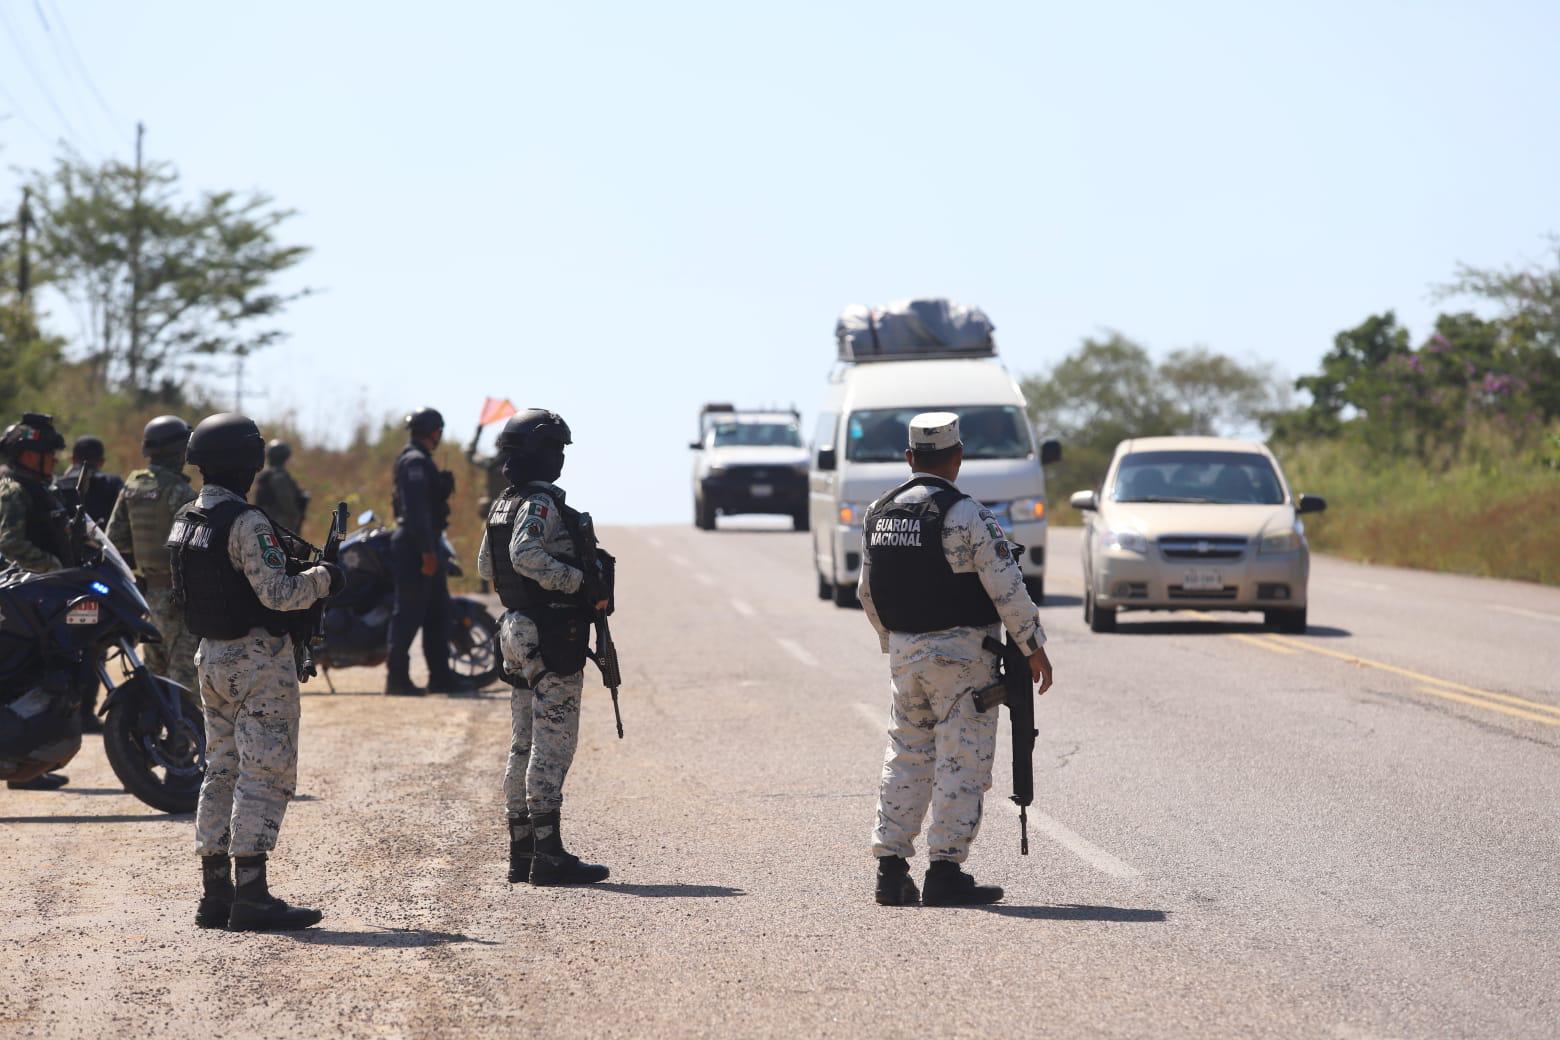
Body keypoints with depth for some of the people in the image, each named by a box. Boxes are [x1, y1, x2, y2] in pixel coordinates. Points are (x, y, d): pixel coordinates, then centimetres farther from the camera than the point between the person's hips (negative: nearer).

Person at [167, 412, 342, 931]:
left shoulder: (185, 520, 9)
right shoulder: (246, 523, -19)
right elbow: (278, 593, -24)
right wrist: (322, 578, -5)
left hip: (211, 655, 9)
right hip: (260, 660, -9)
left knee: (223, 771, 13)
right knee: (266, 774, -7)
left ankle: (215, 892, 14)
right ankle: (251, 897, -10)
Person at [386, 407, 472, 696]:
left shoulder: (421, 461, 19)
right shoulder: (414, 461, -14)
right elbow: (416, 509, -23)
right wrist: (427, 550, -26)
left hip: (427, 545, 11)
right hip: (416, 545, -11)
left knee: (438, 612, 12)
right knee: (409, 612, -9)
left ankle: (440, 676, 15)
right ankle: (397, 678, -8)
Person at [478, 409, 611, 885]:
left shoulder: (503, 505, 13)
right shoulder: (541, 506, -15)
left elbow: (485, 565, 22)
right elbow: (526, 556, -30)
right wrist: (582, 583, -25)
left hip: (517, 632, 10)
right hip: (552, 639, -10)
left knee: (525, 743, 13)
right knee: (553, 743, -7)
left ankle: (521, 849, 16)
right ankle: (549, 855, -9)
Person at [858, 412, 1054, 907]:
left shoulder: (880, 513, 7)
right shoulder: (964, 514, -14)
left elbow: (869, 592, 15)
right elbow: (1006, 588, -14)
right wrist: (1033, 646, -4)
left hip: (904, 653, 7)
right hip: (960, 654, -7)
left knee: (906, 757, 13)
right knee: (962, 761, -1)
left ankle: (891, 869, 11)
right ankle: (945, 873, -3)